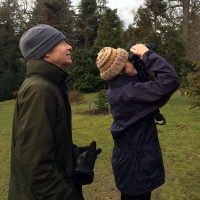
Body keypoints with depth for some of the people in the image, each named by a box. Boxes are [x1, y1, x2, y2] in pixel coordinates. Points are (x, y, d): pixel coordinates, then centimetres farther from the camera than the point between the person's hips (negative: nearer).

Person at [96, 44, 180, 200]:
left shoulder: (116, 89, 0)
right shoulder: (128, 92, -29)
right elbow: (170, 81, -34)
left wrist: (144, 59, 1)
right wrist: (147, 54, -23)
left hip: (127, 155, 9)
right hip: (136, 161, -9)